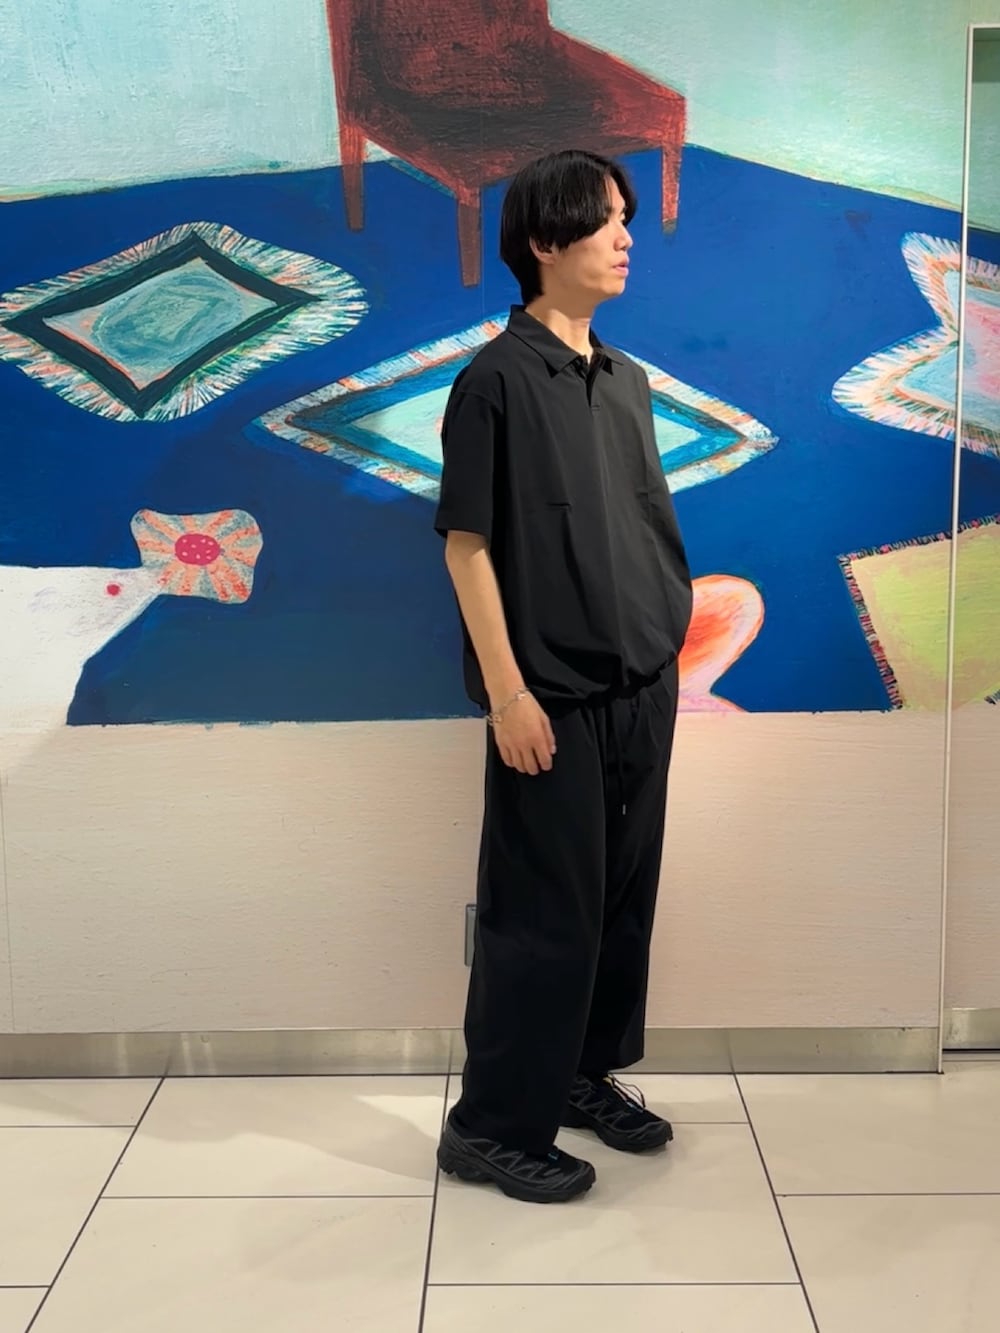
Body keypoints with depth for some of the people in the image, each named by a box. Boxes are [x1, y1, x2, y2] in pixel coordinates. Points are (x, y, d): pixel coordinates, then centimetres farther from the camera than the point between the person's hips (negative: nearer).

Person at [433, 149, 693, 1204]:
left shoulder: (627, 381, 11)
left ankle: (586, 1076, 32)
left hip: (642, 686, 7)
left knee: (624, 895, 14)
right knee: (544, 913, -2)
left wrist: (666, 647, 12)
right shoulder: (496, 381, -10)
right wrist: (507, 691, -16)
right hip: (555, 698, -7)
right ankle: (491, 1125, 13)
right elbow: (467, 545, -13)